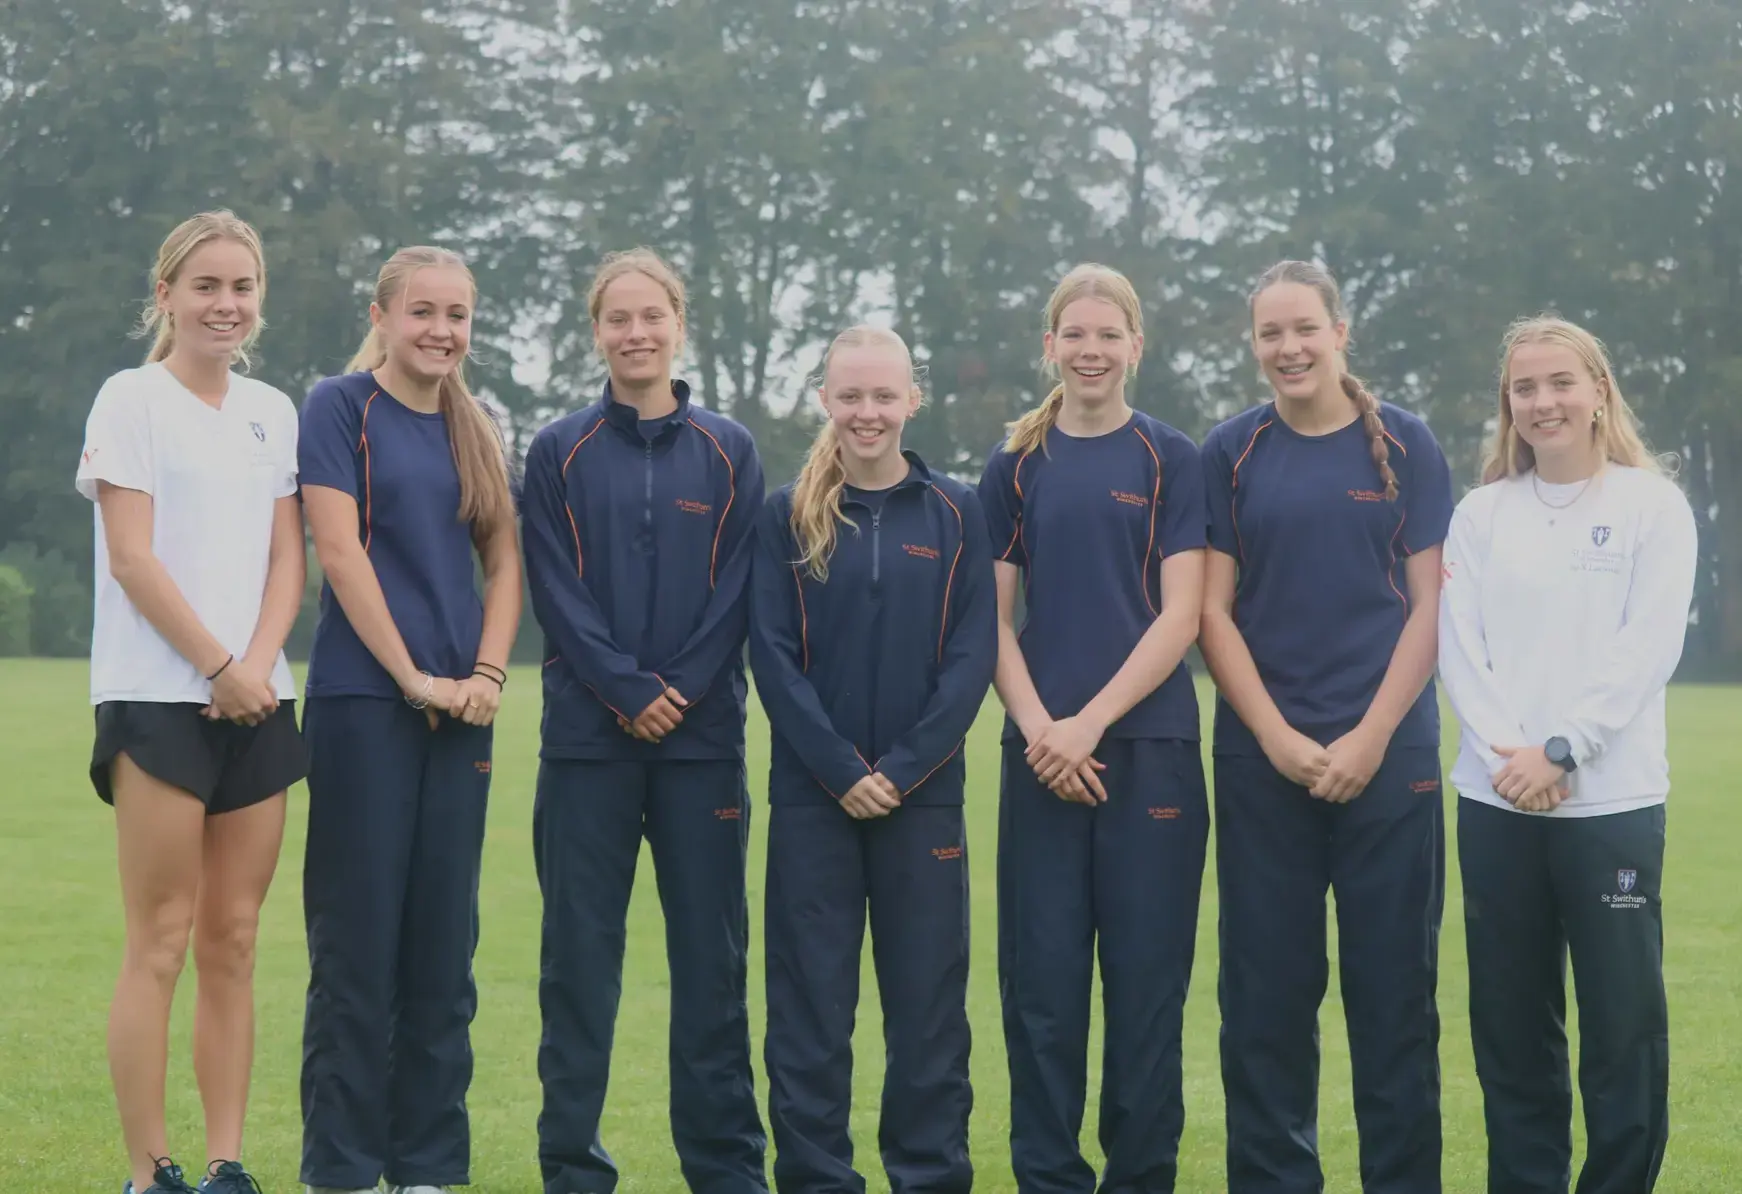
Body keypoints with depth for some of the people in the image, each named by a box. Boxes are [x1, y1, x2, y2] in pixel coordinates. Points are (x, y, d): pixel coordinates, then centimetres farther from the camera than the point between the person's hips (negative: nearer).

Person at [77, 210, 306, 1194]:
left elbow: (288, 557, 10)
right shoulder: (132, 399, -1)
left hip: (258, 699, 5)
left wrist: (258, 663, -6)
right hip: (158, 697, -5)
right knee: (161, 942, -5)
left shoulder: (273, 411, 14)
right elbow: (132, 559, -8)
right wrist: (219, 667, -9)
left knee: (234, 941, 5)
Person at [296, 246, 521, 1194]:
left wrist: (487, 674, -3)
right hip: (364, 699, -5)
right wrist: (412, 677, -13)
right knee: (358, 938, -3)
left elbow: (504, 565, 13)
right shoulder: (339, 408, -2)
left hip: (459, 710, 6)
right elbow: (340, 550, -10)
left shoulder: (476, 431, 14)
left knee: (443, 943, 8)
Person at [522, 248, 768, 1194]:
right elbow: (555, 591, -2)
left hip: (702, 735, 1)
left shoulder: (728, 453, 8)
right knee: (579, 955, 2)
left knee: (711, 952, 4)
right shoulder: (560, 453, 5)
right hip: (587, 736, -1)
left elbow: (737, 592, 2)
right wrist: (630, 690, -12)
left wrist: (681, 690, -10)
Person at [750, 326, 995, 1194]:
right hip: (812, 792, 0)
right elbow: (773, 654, -2)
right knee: (811, 995, 3)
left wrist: (903, 768, -11)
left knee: (928, 995, 4)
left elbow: (973, 656, -1)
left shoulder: (955, 514, 4)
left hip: (923, 792, 0)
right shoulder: (788, 516, 3)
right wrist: (841, 770, -11)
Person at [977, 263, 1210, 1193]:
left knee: (1147, 975, 1)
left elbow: (1180, 614, -4)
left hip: (1149, 747, -2)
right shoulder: (1015, 467, 9)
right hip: (1042, 755, 2)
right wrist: (1038, 727, -9)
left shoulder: (1171, 461, 3)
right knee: (1042, 977, 2)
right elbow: (994, 618, 7)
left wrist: (1090, 723, -13)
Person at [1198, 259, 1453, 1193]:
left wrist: (1369, 739, -8)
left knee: (1392, 986, 2)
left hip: (1387, 754, -1)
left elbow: (1429, 603, 1)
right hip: (1262, 756, 1)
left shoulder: (1403, 444, 3)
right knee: (1266, 992, 4)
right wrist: (1279, 738, -8)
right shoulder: (1231, 452, 4)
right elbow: (1212, 610, 2)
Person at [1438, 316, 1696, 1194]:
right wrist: (1505, 749, -12)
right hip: (1496, 803, 3)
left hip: (1612, 802, -3)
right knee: (1511, 1022, 7)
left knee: (1623, 1021, -2)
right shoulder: (1482, 512, 11)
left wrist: (1561, 752, -15)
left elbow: (1647, 648, -7)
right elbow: (1457, 645, 3)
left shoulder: (1652, 505, 3)